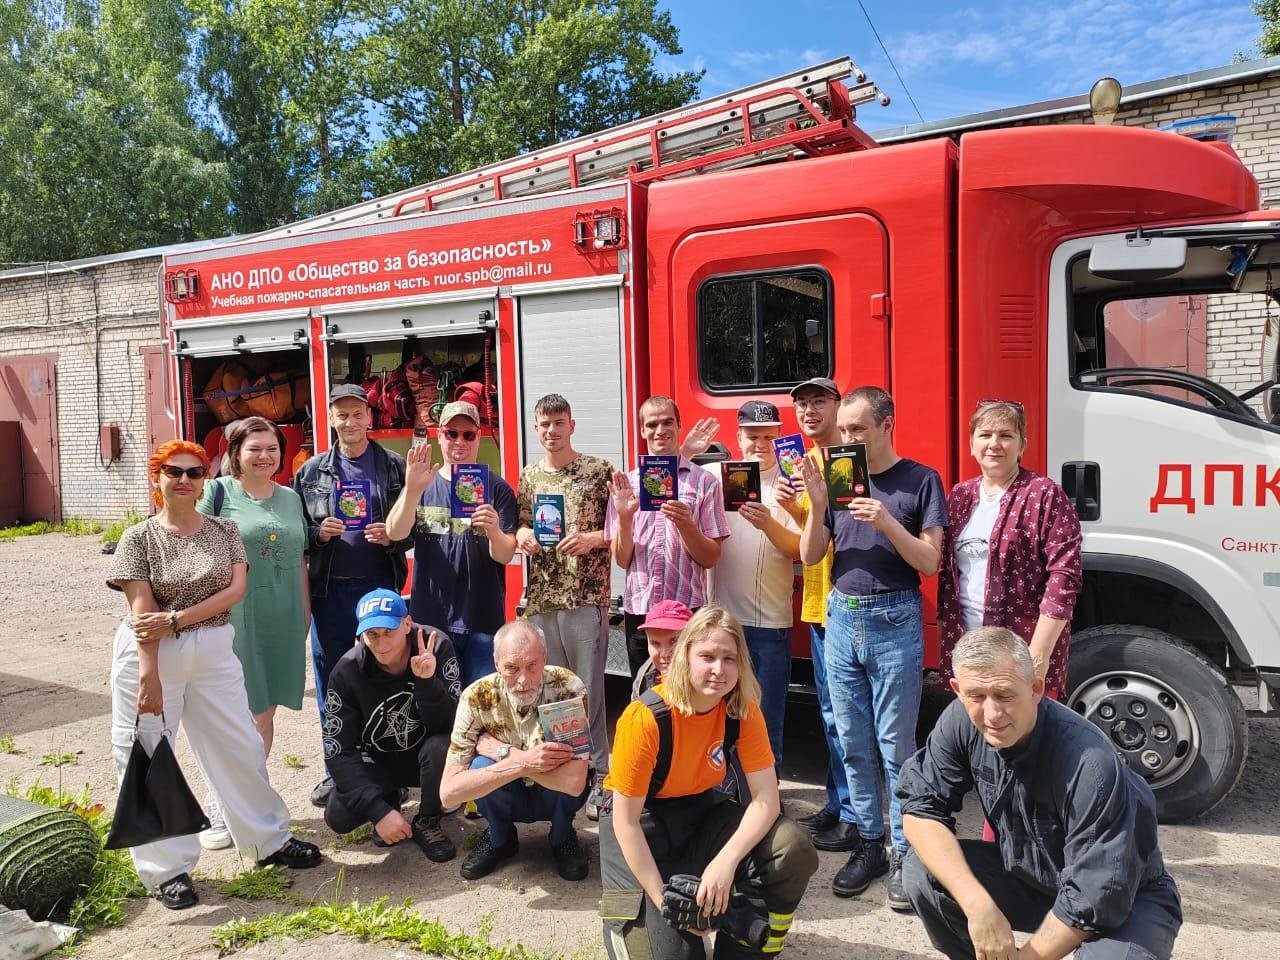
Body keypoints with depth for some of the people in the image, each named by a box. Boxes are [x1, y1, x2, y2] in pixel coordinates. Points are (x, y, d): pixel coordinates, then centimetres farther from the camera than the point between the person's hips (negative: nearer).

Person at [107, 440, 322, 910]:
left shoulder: (224, 531, 4)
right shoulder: (139, 539, -4)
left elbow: (236, 590, -7)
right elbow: (143, 613, -12)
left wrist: (176, 618, -17)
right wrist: (148, 676, -19)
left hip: (213, 654, 2)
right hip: (150, 657, -2)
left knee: (241, 749, 8)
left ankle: (268, 840, 25)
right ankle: (166, 867, 18)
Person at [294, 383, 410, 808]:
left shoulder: (395, 466, 3)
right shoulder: (311, 471, 8)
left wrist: (391, 536, -14)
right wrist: (319, 533, -10)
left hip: (381, 587, -1)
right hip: (330, 589, 2)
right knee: (332, 682, 8)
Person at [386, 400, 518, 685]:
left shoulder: (496, 487, 1)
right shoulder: (424, 484, 6)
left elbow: (505, 555, -6)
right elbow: (395, 533, -9)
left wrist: (494, 532, -30)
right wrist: (412, 490, -27)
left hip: (482, 618, -1)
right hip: (429, 616, 2)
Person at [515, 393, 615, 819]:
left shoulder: (600, 471, -1)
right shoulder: (528, 476, 12)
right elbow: (519, 528, 18)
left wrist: (592, 538, -17)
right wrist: (523, 534, -4)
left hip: (587, 597, -4)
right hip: (540, 599, 4)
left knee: (589, 688, 0)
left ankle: (599, 775, 11)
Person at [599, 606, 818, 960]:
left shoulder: (743, 709, -15)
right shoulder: (646, 718, -28)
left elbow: (766, 796, -16)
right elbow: (626, 820, -22)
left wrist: (726, 861, -31)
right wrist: (663, 900, -24)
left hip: (701, 809, 5)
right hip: (642, 820, -4)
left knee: (795, 851, -20)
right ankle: (625, 918, 18)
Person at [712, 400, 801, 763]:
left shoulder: (788, 483, 1)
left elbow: (798, 549, -11)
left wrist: (768, 523, -26)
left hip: (770, 621, -2)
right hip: (721, 614, 2)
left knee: (767, 716, 7)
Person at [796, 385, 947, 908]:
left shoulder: (921, 480, -3)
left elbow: (930, 562, -7)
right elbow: (810, 556, 5)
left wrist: (887, 522, -22)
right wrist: (818, 506, -12)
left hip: (894, 620, -4)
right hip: (842, 617, 4)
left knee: (895, 745, 1)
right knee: (854, 745, 11)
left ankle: (904, 854, 13)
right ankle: (868, 844, 23)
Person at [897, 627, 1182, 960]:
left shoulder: (1089, 764, -33)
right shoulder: (961, 721, -18)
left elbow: (1095, 899, -28)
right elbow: (921, 807, -15)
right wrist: (976, 902, -29)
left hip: (1127, 898, -5)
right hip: (1032, 875, 5)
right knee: (922, 872, -16)